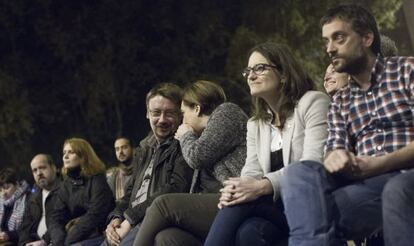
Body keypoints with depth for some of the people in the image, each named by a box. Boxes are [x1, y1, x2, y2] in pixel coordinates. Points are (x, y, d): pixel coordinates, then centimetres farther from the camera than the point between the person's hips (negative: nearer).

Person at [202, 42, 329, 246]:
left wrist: (263, 186, -25)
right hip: (275, 205, 5)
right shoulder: (255, 124, 22)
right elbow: (251, 173, 8)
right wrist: (235, 189, -17)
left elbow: (313, 164, -13)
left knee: (245, 218, -30)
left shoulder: (313, 103, 1)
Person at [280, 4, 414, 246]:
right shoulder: (339, 102, 25)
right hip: (362, 179, 5)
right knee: (300, 173, -27)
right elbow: (335, 149, 9)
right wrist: (335, 158, -16)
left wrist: (380, 164, -19)